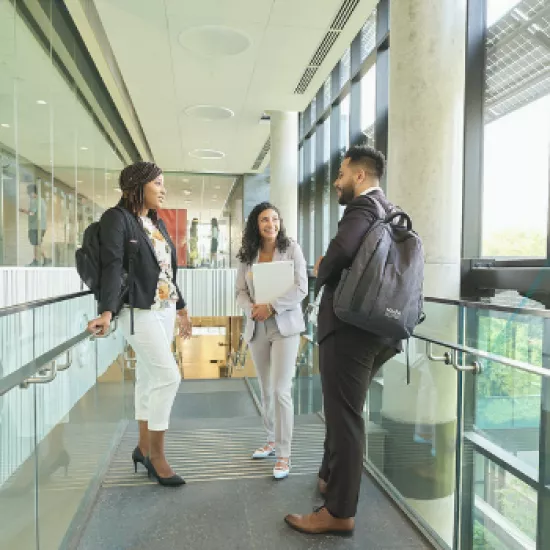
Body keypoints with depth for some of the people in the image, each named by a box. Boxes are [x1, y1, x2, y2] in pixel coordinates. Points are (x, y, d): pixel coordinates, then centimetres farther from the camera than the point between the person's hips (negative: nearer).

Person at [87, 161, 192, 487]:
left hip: (165, 309, 7)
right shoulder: (117, 218, -7)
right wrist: (107, 312, -29)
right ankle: (156, 454, 5)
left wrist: (181, 309, 20)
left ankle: (143, 447, 24)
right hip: (140, 311, -7)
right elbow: (112, 266, -18)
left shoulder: (158, 222, 15)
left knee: (149, 378, 12)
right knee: (168, 376, -10)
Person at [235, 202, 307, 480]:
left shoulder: (292, 248, -4)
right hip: (256, 328, 4)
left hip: (284, 326, -4)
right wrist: (251, 309, -15)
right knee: (266, 390, 14)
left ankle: (284, 455, 3)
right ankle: (272, 441, 32)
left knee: (281, 390, -8)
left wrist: (271, 307, -18)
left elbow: (301, 288, -11)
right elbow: (241, 291, 5)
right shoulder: (247, 255, 6)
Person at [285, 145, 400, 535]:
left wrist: (321, 272, -9)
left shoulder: (362, 207, -11)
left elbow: (341, 249, -30)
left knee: (345, 416, 0)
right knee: (345, 411, 22)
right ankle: (331, 478, 39)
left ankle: (340, 512, 12)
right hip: (379, 327, 9)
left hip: (351, 326, -9)